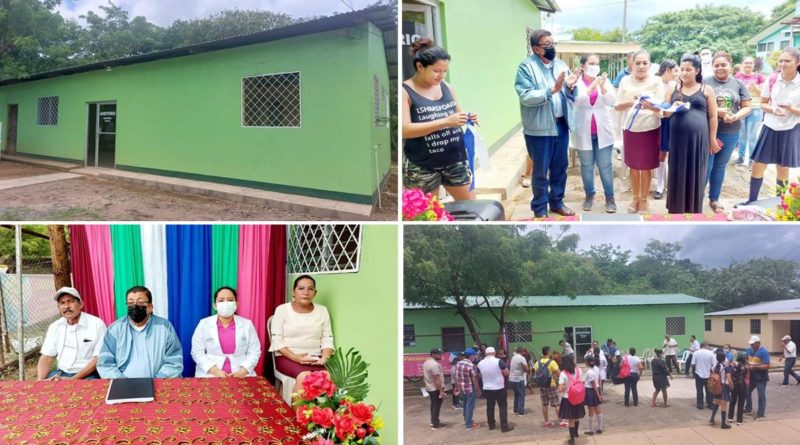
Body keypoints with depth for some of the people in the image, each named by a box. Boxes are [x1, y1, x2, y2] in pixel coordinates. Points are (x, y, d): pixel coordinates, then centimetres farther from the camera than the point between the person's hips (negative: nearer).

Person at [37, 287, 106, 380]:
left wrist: (73, 379, -18)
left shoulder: (96, 324, -7)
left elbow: (99, 359, -11)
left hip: (88, 375, -4)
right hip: (61, 374, 4)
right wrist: (40, 380, -12)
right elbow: (46, 358, 8)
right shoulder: (54, 327, 9)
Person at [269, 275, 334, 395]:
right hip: (287, 357, -2)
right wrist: (296, 358, -18)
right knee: (305, 376, -34)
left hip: (315, 359, 3)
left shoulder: (322, 310, 10)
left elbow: (327, 339, 8)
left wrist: (325, 358, -12)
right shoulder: (282, 309, 1)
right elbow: (277, 341, -5)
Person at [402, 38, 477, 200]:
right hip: (422, 166, -5)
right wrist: (445, 122, -28)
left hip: (455, 159, 5)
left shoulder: (446, 87, 6)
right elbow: (404, 129, -22)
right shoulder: (405, 91, -11)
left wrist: (468, 118, -7)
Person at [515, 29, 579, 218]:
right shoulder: (526, 67, -9)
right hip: (540, 128, -5)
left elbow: (571, 97, 11)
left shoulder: (561, 65, 9)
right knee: (541, 171, 4)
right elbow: (526, 97, -20)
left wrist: (570, 87, -11)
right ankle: (539, 209, 17)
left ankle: (557, 202, 32)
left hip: (561, 124, 6)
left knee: (560, 167, 16)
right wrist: (552, 90, -25)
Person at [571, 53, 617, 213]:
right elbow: (577, 100, -20)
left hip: (602, 131, 1)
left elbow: (611, 101, -7)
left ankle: (610, 197, 11)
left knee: (605, 166, 2)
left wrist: (603, 86, -24)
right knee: (587, 166, 9)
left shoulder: (603, 81, 3)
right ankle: (589, 196, 22)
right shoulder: (577, 83, -3)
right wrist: (592, 86, -29)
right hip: (584, 132, -1)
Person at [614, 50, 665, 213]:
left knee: (645, 168, 7)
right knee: (633, 166, 14)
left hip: (650, 130, -2)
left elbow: (660, 110, -12)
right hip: (630, 129, 2)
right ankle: (635, 197, 32)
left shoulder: (656, 81, -8)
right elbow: (616, 106, -3)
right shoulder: (625, 80, -1)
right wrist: (629, 103, -24)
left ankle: (643, 200, 23)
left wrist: (651, 107, -34)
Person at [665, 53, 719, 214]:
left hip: (699, 138, -1)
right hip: (678, 137, 1)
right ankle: (676, 209, 13)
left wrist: (712, 139, 2)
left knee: (696, 174, 4)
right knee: (677, 174, 3)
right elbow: (665, 113, 10)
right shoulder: (673, 89, 9)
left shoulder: (707, 90, 5)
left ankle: (693, 210, 16)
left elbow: (713, 116, 5)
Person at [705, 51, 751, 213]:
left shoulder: (738, 84, 4)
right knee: (705, 166, -1)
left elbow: (747, 107, 5)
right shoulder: (706, 82, -5)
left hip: (730, 133, 3)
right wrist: (716, 111, -19)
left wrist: (736, 116, -15)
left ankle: (714, 199, 27)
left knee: (720, 167, 14)